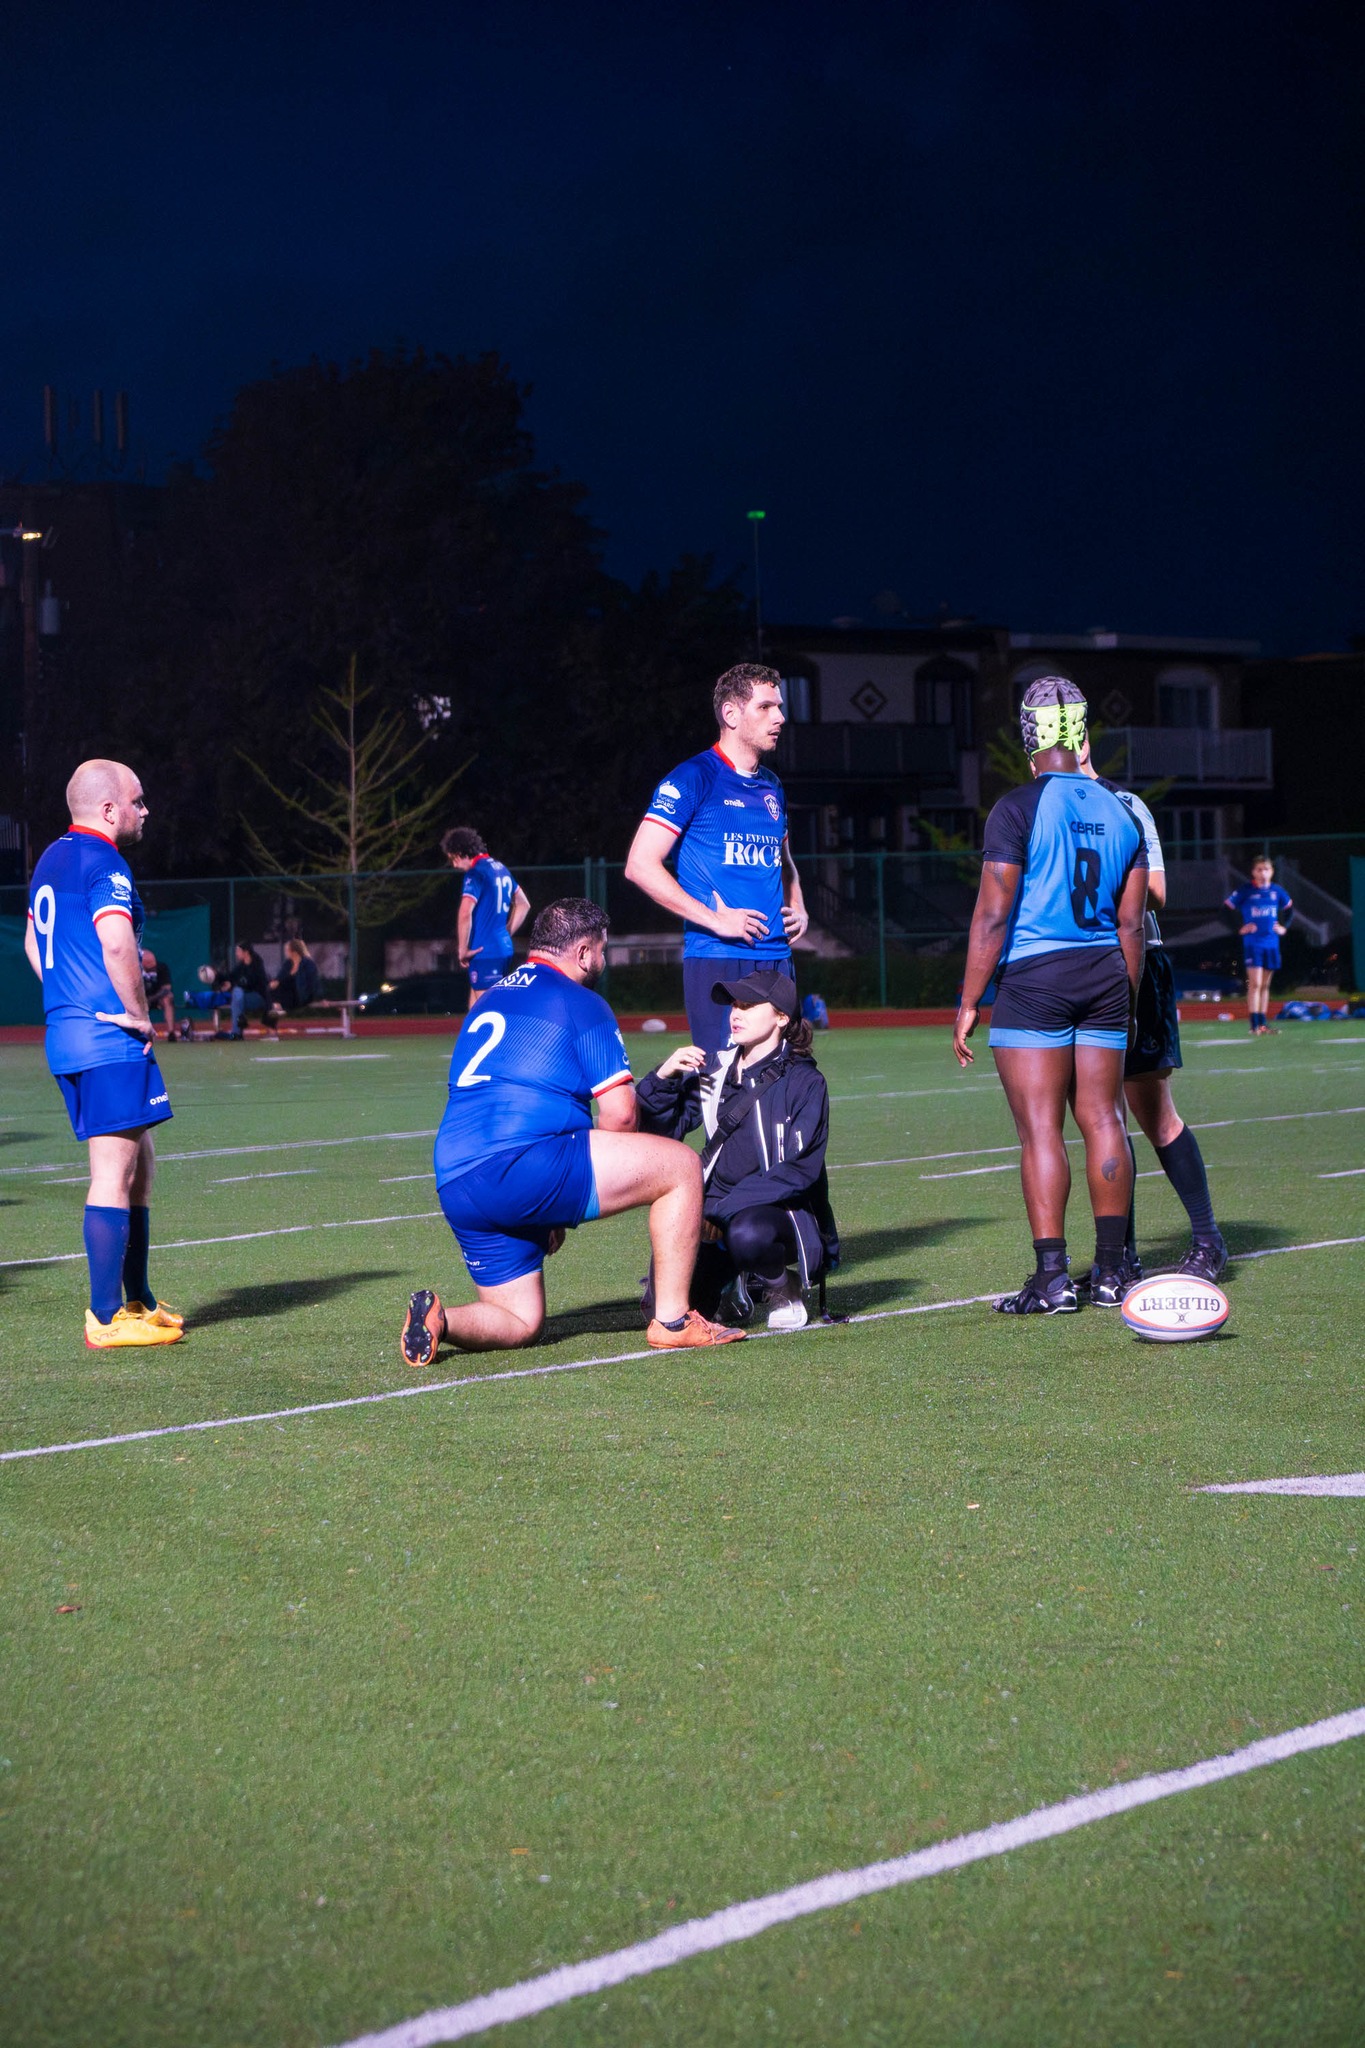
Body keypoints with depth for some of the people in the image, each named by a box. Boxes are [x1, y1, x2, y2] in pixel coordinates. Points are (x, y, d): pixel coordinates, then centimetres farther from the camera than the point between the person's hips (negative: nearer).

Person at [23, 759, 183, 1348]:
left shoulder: (51, 859, 17)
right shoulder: (103, 864, -13)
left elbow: (33, 943, 29)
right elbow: (117, 943, -28)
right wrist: (139, 1014, -17)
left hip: (66, 1032, 10)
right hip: (111, 1040, -10)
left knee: (138, 1163, 18)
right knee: (115, 1171, -7)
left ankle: (138, 1302, 25)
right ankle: (106, 1319, -6)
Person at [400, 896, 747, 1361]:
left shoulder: (488, 1003, 27)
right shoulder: (580, 1003, 3)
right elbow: (620, 1114, -3)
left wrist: (552, 1210, 34)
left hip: (456, 1190, 8)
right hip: (524, 1168, -8)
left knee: (521, 1324, 20)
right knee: (681, 1165, 3)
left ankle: (438, 1318, -8)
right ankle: (672, 1320, 2)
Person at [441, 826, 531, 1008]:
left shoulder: (476, 873, -13)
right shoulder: (500, 868, 14)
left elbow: (465, 913, -24)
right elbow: (523, 905, 23)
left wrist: (463, 950, -15)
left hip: (485, 952, -9)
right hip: (504, 948, 9)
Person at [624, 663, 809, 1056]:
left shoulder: (771, 788, 17)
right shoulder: (693, 779, -5)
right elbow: (641, 865, -12)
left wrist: (797, 907, 13)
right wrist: (715, 919, -15)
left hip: (777, 959, 7)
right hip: (716, 961, -7)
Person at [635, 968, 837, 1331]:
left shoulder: (804, 1082, -6)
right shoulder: (715, 1069, 9)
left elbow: (799, 1171, -15)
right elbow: (659, 1130, 6)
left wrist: (722, 1211, -23)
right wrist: (663, 1078, -13)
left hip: (784, 1212, -4)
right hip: (718, 1211, 4)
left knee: (747, 1234, -41)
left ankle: (783, 1288, -7)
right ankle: (727, 1278, 16)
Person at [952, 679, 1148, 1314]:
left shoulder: (1018, 809, -9)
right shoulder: (1119, 812, 9)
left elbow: (993, 914, -11)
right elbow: (1131, 923, 11)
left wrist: (968, 1004, -6)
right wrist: (1128, 1002, 20)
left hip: (1035, 977, -5)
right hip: (1105, 977, 5)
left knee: (1040, 1126, -5)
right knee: (1102, 1119, 9)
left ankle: (1052, 1277, -9)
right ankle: (1110, 1272, 11)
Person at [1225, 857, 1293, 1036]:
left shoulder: (1277, 891, 6)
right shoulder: (1245, 892, -6)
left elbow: (1289, 909, 22)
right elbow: (1227, 908, -2)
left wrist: (1284, 927, 11)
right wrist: (1240, 927, -6)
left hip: (1271, 942, 5)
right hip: (1252, 943, -5)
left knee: (1265, 985, 11)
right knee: (1255, 983, -11)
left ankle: (1263, 1022, 17)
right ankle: (1254, 1024, -14)